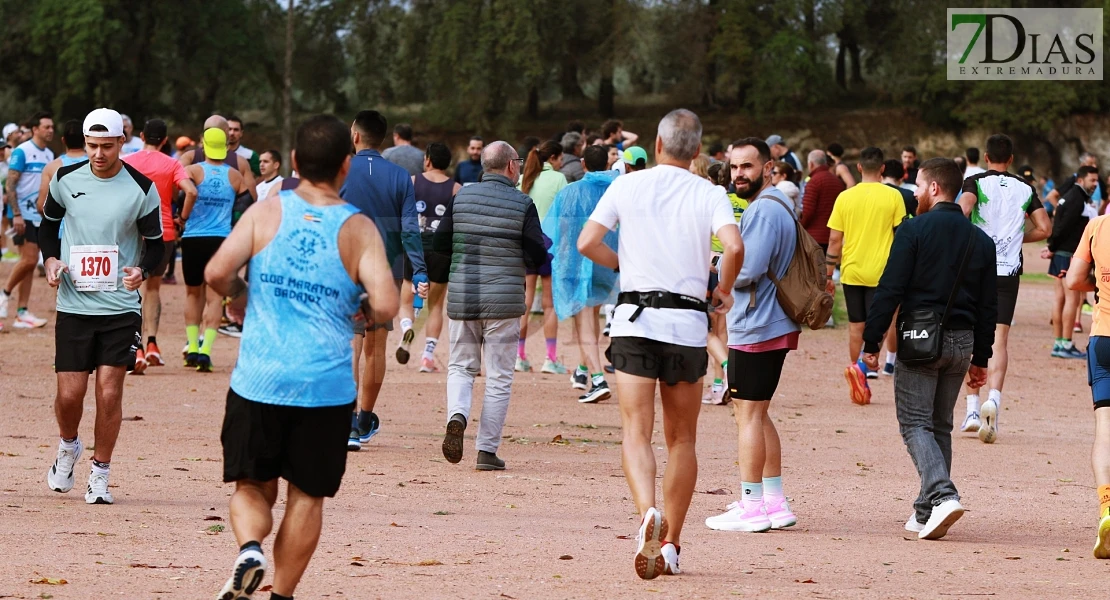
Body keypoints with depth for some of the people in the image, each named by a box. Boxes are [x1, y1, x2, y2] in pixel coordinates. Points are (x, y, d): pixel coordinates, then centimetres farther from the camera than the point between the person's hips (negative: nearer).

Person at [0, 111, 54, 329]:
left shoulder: (49, 155, 12)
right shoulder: (22, 152, -10)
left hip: (41, 216, 7)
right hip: (24, 215, -7)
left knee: (30, 263, 5)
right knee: (29, 259, -15)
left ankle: (22, 313, 6)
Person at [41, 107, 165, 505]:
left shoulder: (142, 189, -5)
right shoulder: (66, 180, 1)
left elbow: (155, 245, 2)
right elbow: (48, 224, 17)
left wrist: (141, 270, -19)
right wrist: (51, 260, -2)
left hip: (121, 308, -2)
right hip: (74, 305, 2)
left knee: (109, 394, -6)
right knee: (70, 394, -1)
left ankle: (100, 476, 9)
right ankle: (68, 447, 30)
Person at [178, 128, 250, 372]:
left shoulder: (193, 171, -2)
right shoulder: (235, 176, 5)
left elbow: (190, 192, -22)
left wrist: (183, 218, -8)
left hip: (193, 239, 0)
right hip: (222, 240, 0)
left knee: (193, 293, 18)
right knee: (214, 297, 0)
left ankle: (192, 347, 16)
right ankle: (205, 350, -13)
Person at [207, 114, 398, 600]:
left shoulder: (265, 214, -1)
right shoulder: (358, 229, -3)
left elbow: (216, 273, -10)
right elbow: (385, 305, -13)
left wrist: (239, 292, 11)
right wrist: (361, 310, 9)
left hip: (259, 382, 0)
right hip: (327, 386, 0)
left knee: (251, 486, 12)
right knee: (306, 496, 11)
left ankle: (249, 548, -15)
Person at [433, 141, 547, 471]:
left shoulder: (461, 197, 2)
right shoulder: (522, 204, -7)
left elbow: (439, 243, 6)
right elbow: (537, 255, -8)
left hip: (462, 296, 3)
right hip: (503, 299, -2)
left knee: (461, 366, 16)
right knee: (498, 376, 6)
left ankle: (456, 416, -13)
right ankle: (487, 449, 5)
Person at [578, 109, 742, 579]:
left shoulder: (628, 185, 4)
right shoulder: (709, 194, 1)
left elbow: (587, 243, -3)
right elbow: (734, 247, -16)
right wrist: (722, 291, 3)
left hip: (635, 318, 0)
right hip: (686, 324, 0)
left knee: (636, 431, -4)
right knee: (681, 439, 12)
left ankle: (648, 513, -31)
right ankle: (671, 545, 13)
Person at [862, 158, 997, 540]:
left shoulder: (914, 230, -7)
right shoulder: (980, 240, 10)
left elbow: (890, 290, -11)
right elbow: (988, 305, 12)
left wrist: (871, 343, -6)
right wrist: (980, 358, 18)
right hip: (962, 342, 5)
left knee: (915, 423, -3)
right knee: (940, 426, 14)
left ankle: (942, 495, -24)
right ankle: (926, 513, 14)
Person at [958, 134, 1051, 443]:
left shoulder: (975, 182, -2)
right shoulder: (1025, 189, 7)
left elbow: (963, 209, -22)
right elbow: (1044, 228, 4)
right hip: (1009, 272, 1)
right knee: (999, 340, -2)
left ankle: (973, 407, 9)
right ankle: (994, 396, -26)